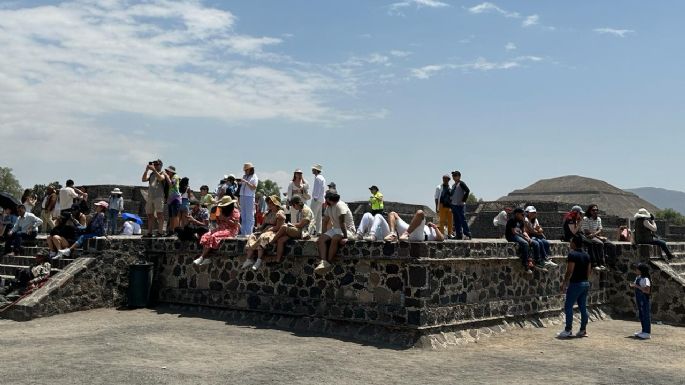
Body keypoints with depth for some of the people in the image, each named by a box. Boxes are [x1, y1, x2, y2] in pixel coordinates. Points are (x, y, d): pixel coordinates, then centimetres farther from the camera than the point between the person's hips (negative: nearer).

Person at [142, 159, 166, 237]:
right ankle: (150, 232, 7)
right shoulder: (151, 174, 22)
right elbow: (144, 179, 10)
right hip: (150, 197, 6)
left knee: (160, 215, -9)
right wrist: (146, 170, 1)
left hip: (159, 197, -6)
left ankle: (160, 232, -10)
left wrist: (154, 169, -18)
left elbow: (160, 178, -15)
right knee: (150, 215, 5)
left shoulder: (162, 173, 7)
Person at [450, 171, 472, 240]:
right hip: (454, 205, 8)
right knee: (456, 221, 7)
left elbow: (467, 191, -17)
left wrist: (464, 200, -15)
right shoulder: (453, 185, 17)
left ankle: (467, 235, -9)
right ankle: (459, 235, 11)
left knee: (463, 220, -10)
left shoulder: (461, 183, -6)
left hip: (460, 205, -8)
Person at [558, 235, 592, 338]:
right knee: (583, 307, 10)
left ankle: (568, 330, -2)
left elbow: (570, 271, -18)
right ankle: (583, 330, 12)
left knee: (568, 306, -2)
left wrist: (564, 283, -12)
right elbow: (589, 270, 14)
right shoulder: (586, 255, 11)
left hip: (575, 283, -8)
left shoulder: (572, 254, -14)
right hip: (586, 283, 8)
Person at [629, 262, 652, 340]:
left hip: (644, 300, -9)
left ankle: (647, 333, 2)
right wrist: (632, 285, 3)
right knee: (641, 316, 16)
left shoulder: (645, 279, -17)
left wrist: (637, 286, -26)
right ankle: (643, 331, 27)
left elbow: (647, 290, -26)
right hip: (639, 300, 9)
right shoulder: (638, 278, 10)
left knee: (646, 316, -3)